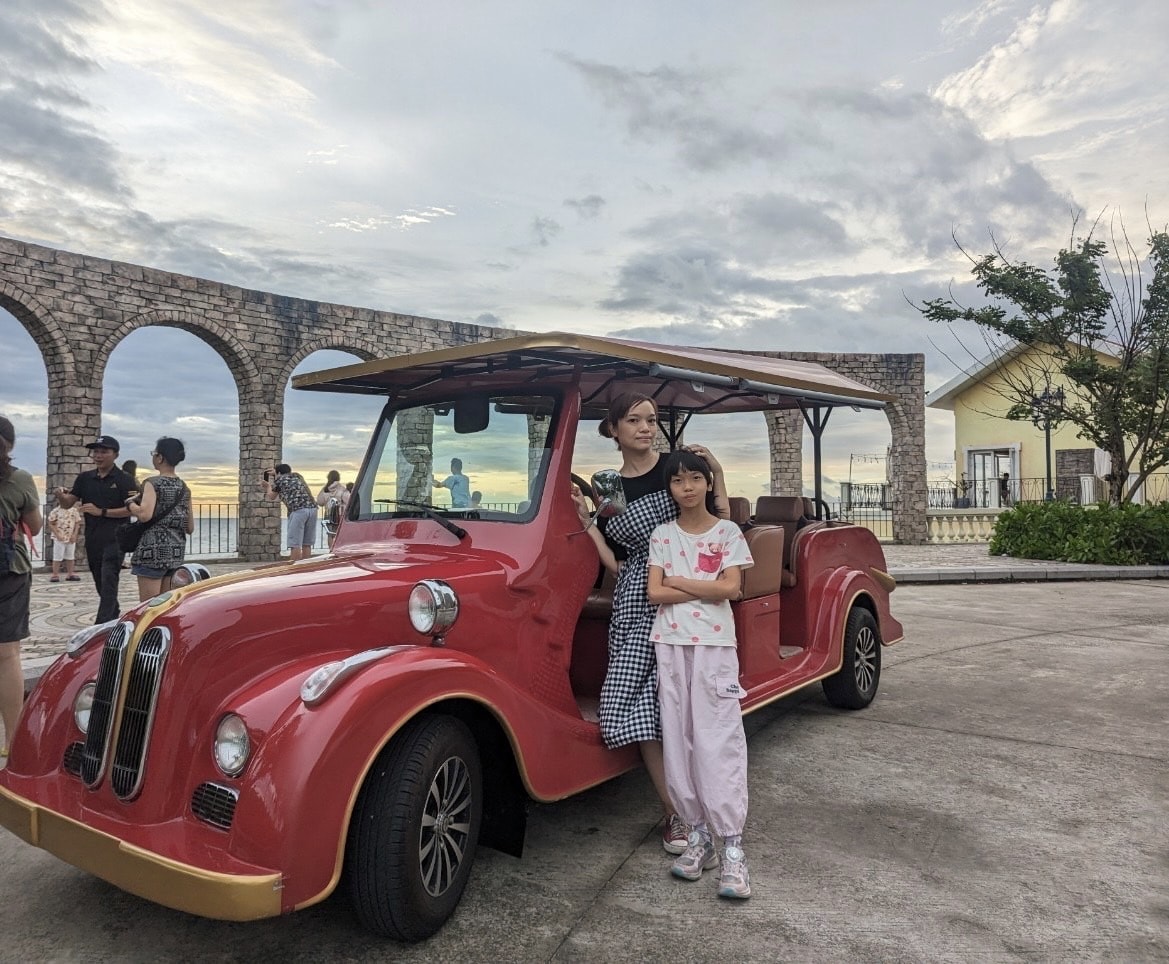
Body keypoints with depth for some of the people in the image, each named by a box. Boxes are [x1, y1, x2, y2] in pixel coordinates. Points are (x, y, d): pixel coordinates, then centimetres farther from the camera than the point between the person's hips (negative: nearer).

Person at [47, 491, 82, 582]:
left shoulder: (74, 511, 0)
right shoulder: (55, 512, -8)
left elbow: (77, 523, 4)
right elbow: (51, 524, -4)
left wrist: (74, 535, -5)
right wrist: (57, 534, -13)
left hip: (71, 538, 3)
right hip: (59, 538, -3)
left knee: (70, 557, 12)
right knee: (57, 557, 0)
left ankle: (70, 574, 21)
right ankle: (55, 575, 8)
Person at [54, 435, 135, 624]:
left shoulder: (123, 480, -5)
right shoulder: (85, 478, 10)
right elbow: (68, 503, 8)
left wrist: (101, 512, -18)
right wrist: (60, 495, -14)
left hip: (115, 539, -6)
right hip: (92, 539, 6)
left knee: (108, 583, -12)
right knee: (100, 584, 14)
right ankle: (114, 620, 29)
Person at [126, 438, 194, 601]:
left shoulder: (153, 483, -7)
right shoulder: (183, 487, 11)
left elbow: (145, 515, -24)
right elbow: (190, 528, 12)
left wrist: (130, 503, -5)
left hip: (153, 552, -6)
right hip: (176, 552, 7)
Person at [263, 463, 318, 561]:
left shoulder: (279, 479, 13)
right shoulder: (297, 476, 28)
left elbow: (271, 497, 28)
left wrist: (269, 486, 47)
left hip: (298, 510, -6)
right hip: (312, 508, 6)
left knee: (295, 544, -3)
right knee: (306, 544, 10)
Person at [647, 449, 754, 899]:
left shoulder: (728, 533, 3)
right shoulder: (662, 535, 8)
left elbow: (731, 588, -9)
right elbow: (655, 593, -2)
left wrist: (677, 580, -6)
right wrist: (707, 587, -7)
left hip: (715, 644, -2)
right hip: (670, 644, 3)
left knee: (719, 742, -7)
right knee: (678, 740, 3)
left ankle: (732, 848, -3)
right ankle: (697, 832, 15)